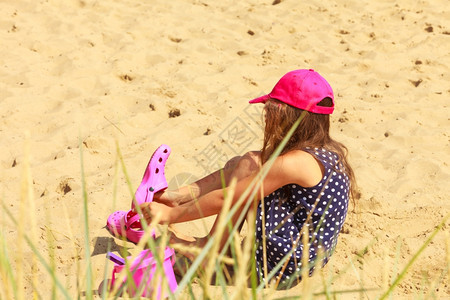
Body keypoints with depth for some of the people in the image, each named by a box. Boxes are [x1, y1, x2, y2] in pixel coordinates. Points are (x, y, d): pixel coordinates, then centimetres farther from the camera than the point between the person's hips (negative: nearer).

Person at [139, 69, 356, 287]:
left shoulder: (294, 162, -23)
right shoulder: (331, 152, 4)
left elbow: (224, 199, -18)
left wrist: (169, 215, -6)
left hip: (278, 267, -9)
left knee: (246, 166, -12)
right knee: (249, 164, 4)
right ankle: (176, 196, 10)